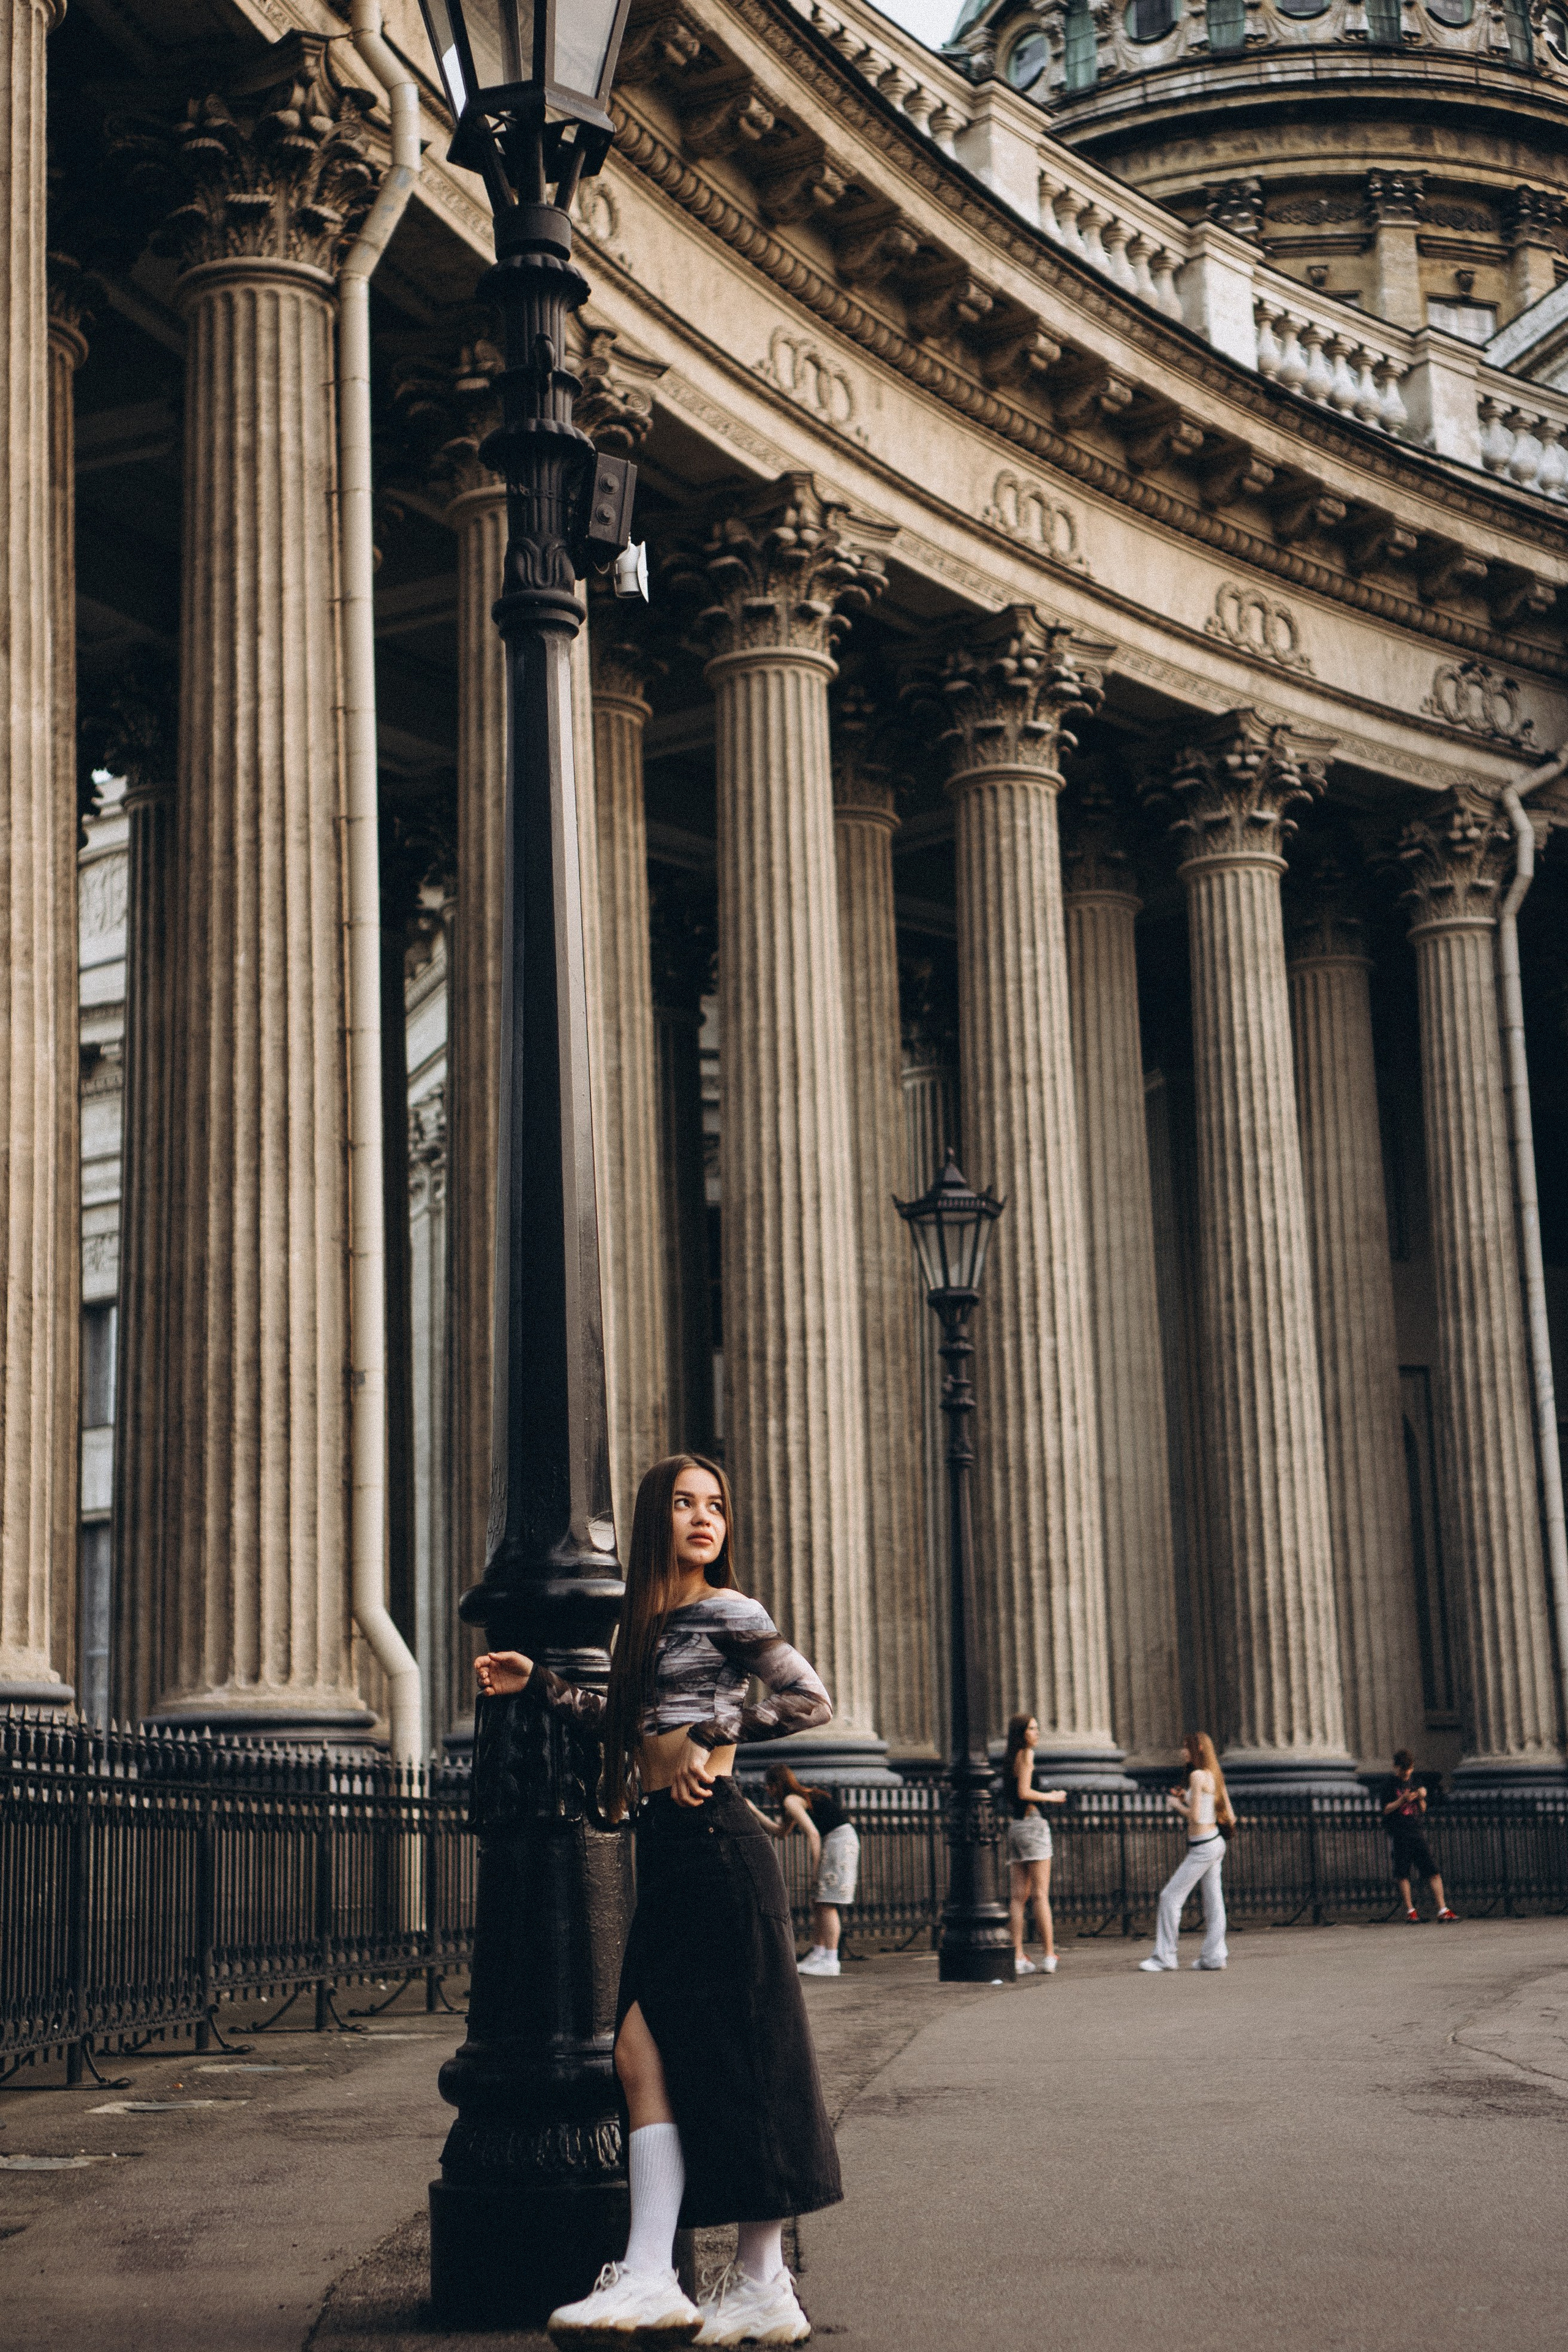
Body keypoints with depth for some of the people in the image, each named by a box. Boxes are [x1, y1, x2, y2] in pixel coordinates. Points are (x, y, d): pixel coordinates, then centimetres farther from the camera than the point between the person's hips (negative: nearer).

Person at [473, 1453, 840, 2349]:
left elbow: (812, 1700, -10)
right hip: (667, 1852, 8)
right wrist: (540, 1685, 26)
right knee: (645, 2055, 0)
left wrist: (714, 1737, -9)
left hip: (718, 1846, -8)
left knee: (737, 2062, -6)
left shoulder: (726, 1610, -4)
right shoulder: (649, 1617, 19)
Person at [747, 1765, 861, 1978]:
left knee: (826, 1904, -10)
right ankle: (817, 1956, 14)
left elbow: (813, 1834, -16)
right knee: (817, 1903, 12)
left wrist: (816, 1867, -13)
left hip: (840, 1839, -10)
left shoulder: (791, 1801, -7)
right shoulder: (801, 1798, 22)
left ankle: (831, 1961, -13)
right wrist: (753, 1810, 34)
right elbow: (780, 1832, 32)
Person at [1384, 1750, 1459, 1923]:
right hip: (1398, 1833, -5)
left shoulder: (1414, 1783, 15)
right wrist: (1402, 1800, -18)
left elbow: (1422, 1810, 17)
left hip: (1416, 1831, 5)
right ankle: (1410, 1911, 1)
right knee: (1403, 1873, -7)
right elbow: (1385, 1810, -6)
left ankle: (1442, 1910, -4)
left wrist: (1421, 1798, -3)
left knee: (1433, 1871, -4)